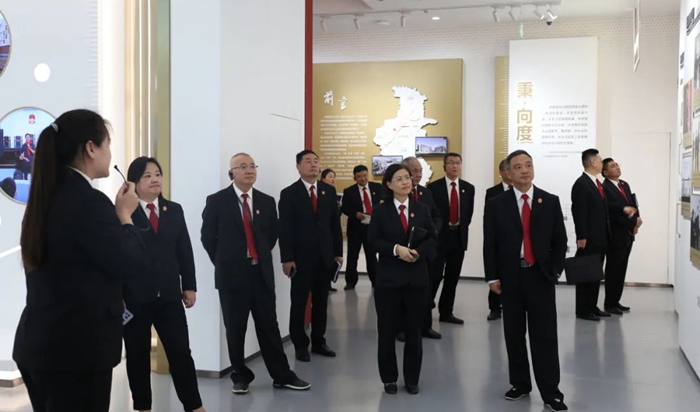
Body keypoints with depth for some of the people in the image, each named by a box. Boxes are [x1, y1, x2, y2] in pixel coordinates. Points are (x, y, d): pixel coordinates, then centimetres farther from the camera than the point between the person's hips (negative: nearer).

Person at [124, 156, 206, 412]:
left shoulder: (174, 210, 10)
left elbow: (185, 251, 11)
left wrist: (189, 286, 7)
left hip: (169, 295, 3)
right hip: (135, 297, -3)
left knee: (181, 352, 4)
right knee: (138, 354, 10)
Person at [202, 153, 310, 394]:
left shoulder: (267, 201, 7)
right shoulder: (217, 201, -4)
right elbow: (207, 237, 1)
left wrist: (262, 256, 10)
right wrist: (224, 263, 3)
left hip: (261, 273, 3)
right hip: (232, 274, -2)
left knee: (269, 326, 7)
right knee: (235, 329, 7)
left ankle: (282, 376, 17)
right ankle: (241, 376, 22)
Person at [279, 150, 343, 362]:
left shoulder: (329, 191, 8)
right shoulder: (289, 194, -5)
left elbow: (335, 223, 9)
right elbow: (285, 229, -9)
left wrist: (338, 252, 5)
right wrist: (287, 258, -14)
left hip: (325, 256, 4)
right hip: (301, 257, -4)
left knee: (321, 302, 11)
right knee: (299, 303, 5)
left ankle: (318, 342, 22)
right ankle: (300, 345, 16)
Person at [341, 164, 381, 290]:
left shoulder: (377, 187, 1)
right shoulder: (349, 191, -4)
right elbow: (344, 208, -3)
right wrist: (355, 214, -20)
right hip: (355, 227, -1)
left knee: (372, 255, 13)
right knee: (352, 256, 4)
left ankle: (375, 280, 25)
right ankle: (351, 281, 17)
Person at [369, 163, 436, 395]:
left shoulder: (422, 210, 7)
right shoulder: (380, 211, 0)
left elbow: (432, 239, 4)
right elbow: (373, 241, -5)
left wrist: (418, 251, -15)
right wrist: (396, 249, -20)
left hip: (416, 278, 2)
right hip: (389, 278, -2)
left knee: (414, 330, 9)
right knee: (387, 330, 4)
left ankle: (412, 379, 21)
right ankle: (389, 379, 19)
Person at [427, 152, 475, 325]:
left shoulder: (468, 188, 7)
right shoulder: (434, 187, -5)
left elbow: (469, 213, 13)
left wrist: (462, 229, 8)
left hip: (459, 236, 4)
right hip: (439, 236, -4)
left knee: (453, 277, 9)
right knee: (435, 275, -6)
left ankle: (446, 312, 19)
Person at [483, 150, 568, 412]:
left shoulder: (550, 202, 3)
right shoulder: (496, 205, 0)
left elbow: (559, 240, 6)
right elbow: (490, 244, 0)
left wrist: (554, 270, -2)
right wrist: (492, 277, -4)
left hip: (540, 276, 0)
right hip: (510, 277, 1)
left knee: (545, 335, 0)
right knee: (514, 334, 9)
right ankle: (520, 384, 23)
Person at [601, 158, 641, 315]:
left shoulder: (625, 185, 13)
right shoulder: (605, 188, -15)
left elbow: (633, 205, 13)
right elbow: (614, 213, -21)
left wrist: (636, 218, -7)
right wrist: (634, 223, -14)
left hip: (627, 235, 8)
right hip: (615, 236, -8)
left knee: (621, 270, 13)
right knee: (613, 271, 0)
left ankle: (616, 301, 22)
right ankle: (609, 304, 9)